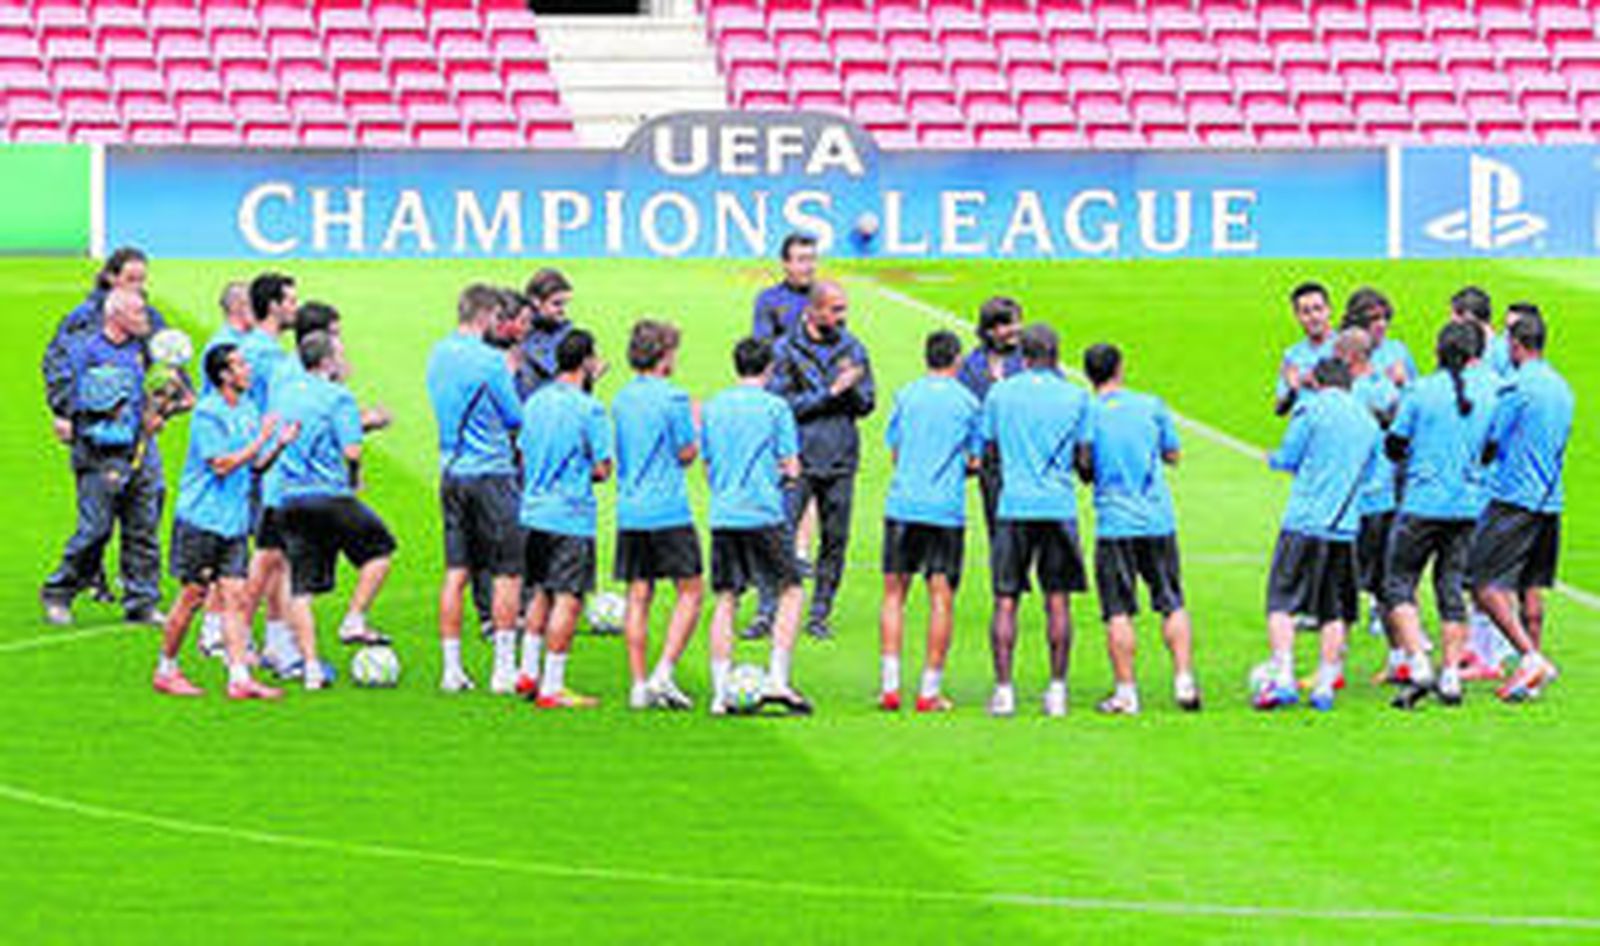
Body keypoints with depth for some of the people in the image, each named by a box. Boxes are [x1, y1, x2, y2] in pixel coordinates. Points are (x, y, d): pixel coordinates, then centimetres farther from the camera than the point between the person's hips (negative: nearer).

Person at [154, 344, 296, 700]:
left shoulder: (247, 411, 11)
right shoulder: (207, 413, -12)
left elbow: (255, 465, 15)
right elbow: (221, 464, -18)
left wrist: (280, 444, -1)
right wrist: (261, 440, -17)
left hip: (235, 522, 7)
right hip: (201, 520, -7)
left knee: (234, 597, 0)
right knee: (193, 596, -1)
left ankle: (239, 678, -3)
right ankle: (166, 670, 13)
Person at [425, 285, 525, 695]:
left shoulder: (438, 355, 8)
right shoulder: (489, 360, -14)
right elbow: (515, 418, -8)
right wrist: (511, 379, 10)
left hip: (451, 472, 7)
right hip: (490, 473, -7)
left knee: (456, 571, 8)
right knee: (508, 572, 1)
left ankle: (452, 669, 7)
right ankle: (504, 669, -1)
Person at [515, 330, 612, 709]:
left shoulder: (534, 402, 9)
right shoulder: (589, 408, -13)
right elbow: (602, 469, -11)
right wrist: (584, 475, 8)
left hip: (534, 511, 7)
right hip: (571, 517, -7)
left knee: (543, 594, 20)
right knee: (568, 601, -3)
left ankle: (528, 672, 22)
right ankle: (552, 688, -3)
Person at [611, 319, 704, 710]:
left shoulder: (622, 399, 10)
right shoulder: (673, 398, -10)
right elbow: (687, 454, -5)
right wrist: (696, 423, 10)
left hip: (629, 512, 6)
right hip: (669, 511, -6)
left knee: (638, 596, 7)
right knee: (691, 591, 3)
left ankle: (639, 685, 5)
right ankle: (664, 674, -7)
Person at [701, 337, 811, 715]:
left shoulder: (712, 408, 10)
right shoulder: (775, 406, -3)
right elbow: (791, 468, -3)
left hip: (723, 515, 4)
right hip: (764, 514, -4)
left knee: (726, 599, 7)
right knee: (790, 592, 7)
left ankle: (721, 693, 2)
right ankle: (777, 680, -5)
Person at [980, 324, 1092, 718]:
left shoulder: (999, 393, 5)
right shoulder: (1075, 396, 3)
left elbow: (988, 448, 10)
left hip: (1013, 505, 0)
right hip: (1059, 506, 0)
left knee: (1005, 600, 2)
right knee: (1058, 600, 5)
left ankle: (1003, 689, -4)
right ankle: (1057, 689, 2)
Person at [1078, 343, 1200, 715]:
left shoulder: (1088, 413, -3)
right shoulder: (1151, 405, 3)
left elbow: (1085, 469, -1)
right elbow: (1172, 454, 12)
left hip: (1114, 521, -2)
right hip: (1158, 519, 2)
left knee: (1118, 612, 1)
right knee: (1172, 604, 10)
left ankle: (1126, 691, -1)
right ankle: (1184, 681, 4)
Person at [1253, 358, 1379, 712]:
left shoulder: (1311, 408, -2)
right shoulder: (1368, 420, 13)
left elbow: (1286, 459, -1)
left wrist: (1273, 460, 20)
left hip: (1304, 522, -4)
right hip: (1345, 526, 4)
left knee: (1281, 602, -2)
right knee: (1334, 611, 9)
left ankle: (1282, 678, -13)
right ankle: (1325, 685, 5)